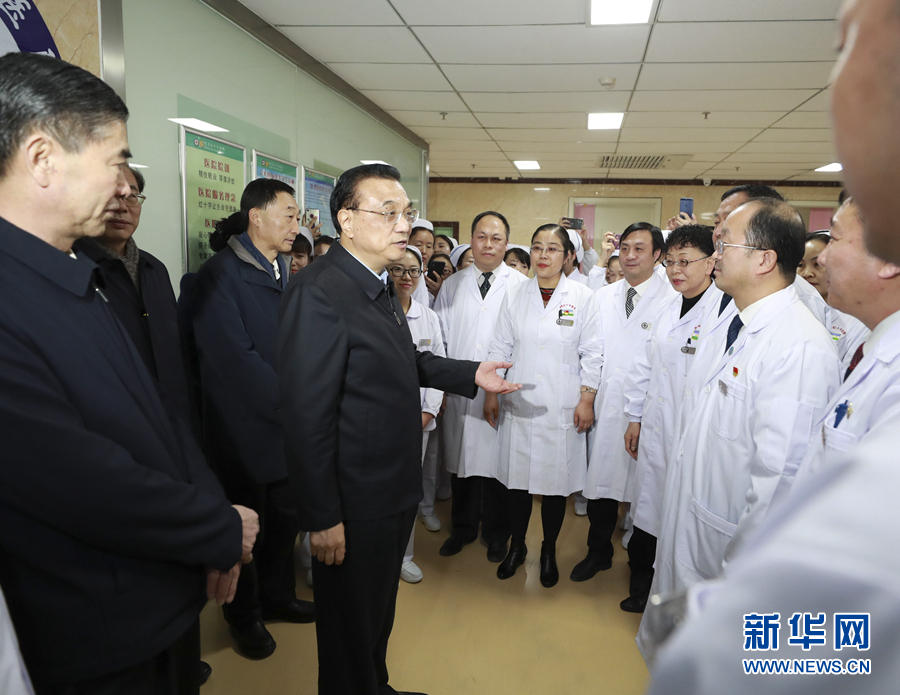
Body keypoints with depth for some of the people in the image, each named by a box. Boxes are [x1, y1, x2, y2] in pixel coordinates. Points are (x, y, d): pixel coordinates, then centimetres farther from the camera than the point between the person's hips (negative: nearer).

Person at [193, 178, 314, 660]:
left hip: (288, 423, 7)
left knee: (286, 517, 18)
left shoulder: (283, 272, 9)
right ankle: (244, 617, 34)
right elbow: (237, 359, -21)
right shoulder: (220, 274, -15)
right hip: (245, 429, -6)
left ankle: (277, 597, 41)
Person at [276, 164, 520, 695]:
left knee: (381, 609, 29)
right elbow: (307, 415, -25)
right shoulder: (318, 292, -24)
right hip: (355, 505, -9)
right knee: (351, 625, 15)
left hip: (396, 490, 9)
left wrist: (471, 374, 10)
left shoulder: (381, 283, 6)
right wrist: (323, 518, -21)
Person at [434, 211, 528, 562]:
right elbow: (440, 339, 11)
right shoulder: (452, 286, 9)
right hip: (459, 393, 3)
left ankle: (496, 533, 28)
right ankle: (463, 528, 33)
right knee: (460, 461, 12)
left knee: (497, 462, 7)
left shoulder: (522, 287, 0)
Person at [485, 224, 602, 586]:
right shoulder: (515, 295, 6)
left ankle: (549, 552, 28)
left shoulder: (582, 297, 0)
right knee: (517, 477, 9)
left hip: (562, 408, -1)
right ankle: (517, 546, 30)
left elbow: (592, 354, 0)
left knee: (556, 481, 7)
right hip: (518, 405, 2)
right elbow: (500, 348, 8)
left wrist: (587, 400, -4)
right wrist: (491, 393, 4)